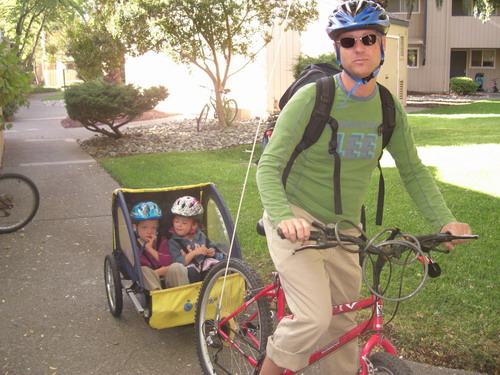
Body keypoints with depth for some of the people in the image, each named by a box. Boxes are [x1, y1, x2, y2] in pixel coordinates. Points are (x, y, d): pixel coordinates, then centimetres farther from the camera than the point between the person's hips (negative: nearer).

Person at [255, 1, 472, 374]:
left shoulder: (390, 109, 0)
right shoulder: (312, 98, -15)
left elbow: (413, 171, 9)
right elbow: (269, 167, -18)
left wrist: (445, 220, -7)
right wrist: (283, 216, -37)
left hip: (343, 229, 6)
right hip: (297, 223, -5)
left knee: (342, 323, 15)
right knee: (314, 318, -18)